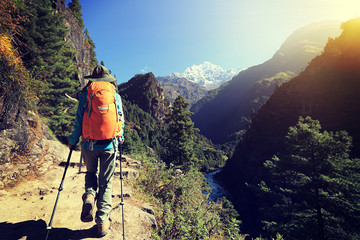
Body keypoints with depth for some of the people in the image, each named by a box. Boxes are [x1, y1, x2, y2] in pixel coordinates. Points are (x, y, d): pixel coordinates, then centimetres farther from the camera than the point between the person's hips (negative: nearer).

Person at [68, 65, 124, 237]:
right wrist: (120, 138, 23)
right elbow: (121, 119, 8)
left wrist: (73, 141, 11)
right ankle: (102, 222, 12)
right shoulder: (116, 95, 4)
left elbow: (79, 120, 1)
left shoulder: (85, 94, 2)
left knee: (91, 173, 26)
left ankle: (89, 195, -1)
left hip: (89, 144, 0)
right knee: (106, 182, 9)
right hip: (109, 144, 0)